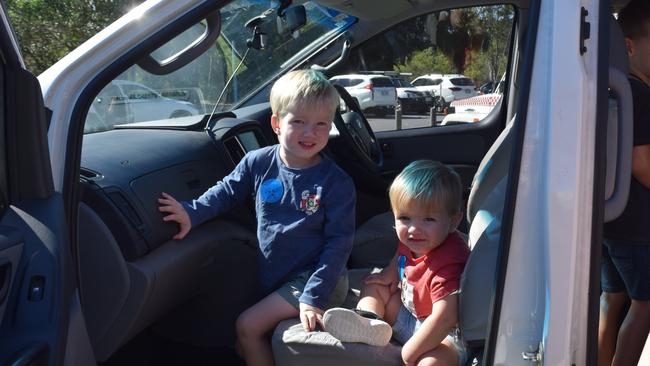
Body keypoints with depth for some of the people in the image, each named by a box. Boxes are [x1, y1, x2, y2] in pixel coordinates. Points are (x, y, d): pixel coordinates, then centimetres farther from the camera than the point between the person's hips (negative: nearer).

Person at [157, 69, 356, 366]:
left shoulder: (336, 182, -17)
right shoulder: (259, 163, -4)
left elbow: (339, 242, -16)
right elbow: (227, 192, 12)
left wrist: (313, 297, -22)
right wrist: (192, 213, -6)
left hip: (319, 278, -6)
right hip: (276, 278, 6)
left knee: (247, 327, -13)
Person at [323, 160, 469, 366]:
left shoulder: (449, 264, -33)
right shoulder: (411, 241, -7)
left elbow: (444, 319, -37)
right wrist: (390, 274, 3)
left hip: (444, 336, -9)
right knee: (373, 287, 13)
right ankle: (369, 320, -16)